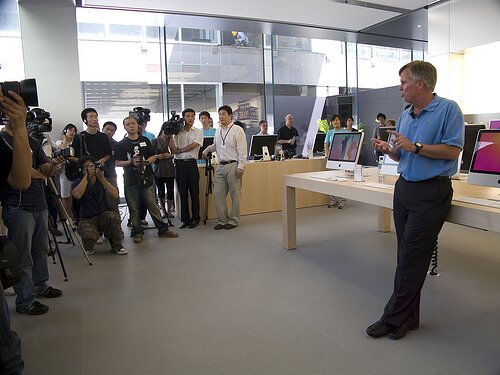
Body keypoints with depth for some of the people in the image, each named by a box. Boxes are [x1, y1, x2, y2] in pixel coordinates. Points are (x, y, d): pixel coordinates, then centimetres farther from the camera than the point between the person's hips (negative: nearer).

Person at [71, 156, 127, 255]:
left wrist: (102, 178, -17)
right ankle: (88, 247, 6)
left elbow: (115, 195, -12)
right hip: (86, 220, -2)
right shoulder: (78, 183, 0)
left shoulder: (101, 180, 6)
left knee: (114, 216, -33)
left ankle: (117, 246, -10)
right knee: (91, 235, -34)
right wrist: (86, 176, -19)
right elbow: (77, 195, -25)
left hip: (103, 216, 2)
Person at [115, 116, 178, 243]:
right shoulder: (121, 144, 4)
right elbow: (117, 162, 1)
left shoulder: (145, 140, 9)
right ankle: (137, 232, 15)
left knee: (153, 205, 3)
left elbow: (153, 156, 10)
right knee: (134, 208, 4)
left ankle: (163, 229, 9)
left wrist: (146, 161, -11)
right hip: (130, 180, -1)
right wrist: (131, 162, -16)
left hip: (146, 178, 1)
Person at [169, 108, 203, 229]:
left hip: (191, 164, -2)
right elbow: (174, 150, 0)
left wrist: (179, 151, 0)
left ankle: (195, 219, 12)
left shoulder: (198, 132, 6)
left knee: (194, 192, 2)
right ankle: (185, 219, 14)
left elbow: (192, 146, -8)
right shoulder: (177, 132, 10)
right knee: (183, 193, 6)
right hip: (180, 164, 2)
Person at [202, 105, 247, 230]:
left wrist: (240, 167, -15)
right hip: (221, 166, 7)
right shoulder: (218, 131, 16)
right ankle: (222, 220, 16)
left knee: (234, 195, 1)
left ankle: (233, 220, 13)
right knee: (218, 194, 5)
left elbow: (242, 150, -10)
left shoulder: (237, 130, -5)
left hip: (233, 165, -6)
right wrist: (206, 150, 18)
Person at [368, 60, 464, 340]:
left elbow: (452, 151, -14)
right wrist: (387, 150, 0)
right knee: (406, 254, 9)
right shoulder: (406, 116, 14)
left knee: (412, 257, -5)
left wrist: (415, 146, -18)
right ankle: (408, 317, 19)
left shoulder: (448, 109, -6)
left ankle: (394, 317, 5)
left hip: (431, 193, -7)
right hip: (404, 188, 7)